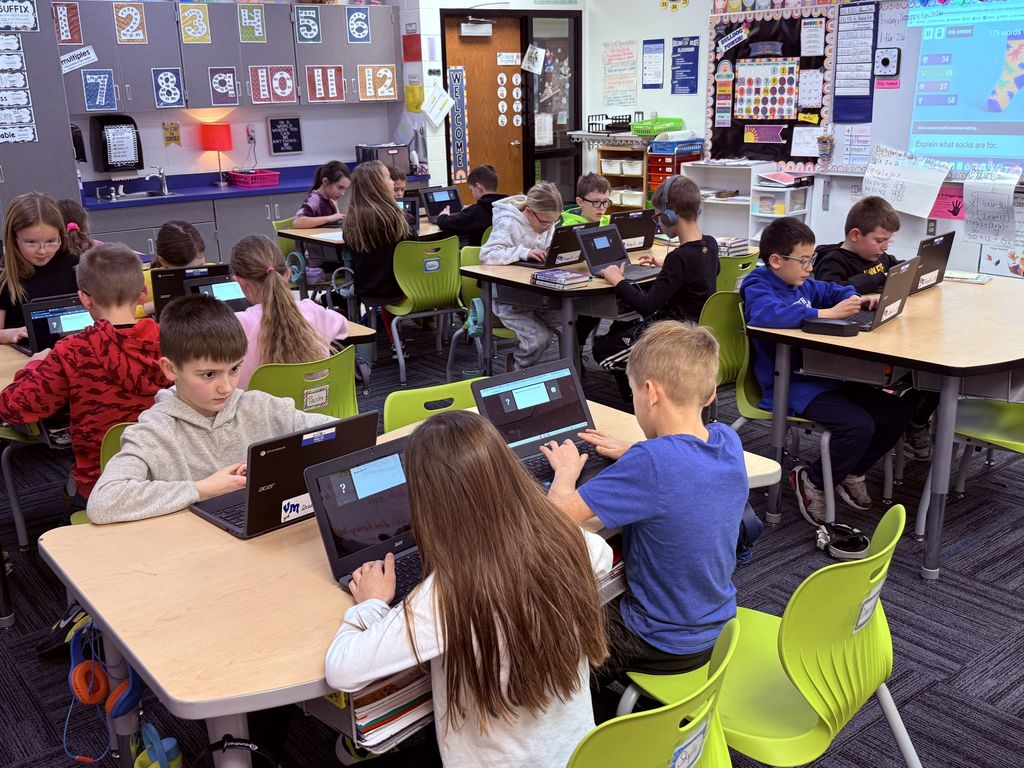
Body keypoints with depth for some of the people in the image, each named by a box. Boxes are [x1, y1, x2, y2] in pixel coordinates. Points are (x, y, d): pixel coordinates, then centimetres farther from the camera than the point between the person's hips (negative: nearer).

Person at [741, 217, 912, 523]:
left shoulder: (802, 285, 15)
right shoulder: (758, 289, -12)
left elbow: (831, 290, 34)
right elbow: (767, 314, -35)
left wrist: (860, 299, 10)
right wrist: (828, 313, -32)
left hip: (825, 376, 9)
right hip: (791, 386, -9)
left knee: (897, 412, 2)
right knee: (859, 426, -27)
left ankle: (851, 473, 21)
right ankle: (811, 481, -2)